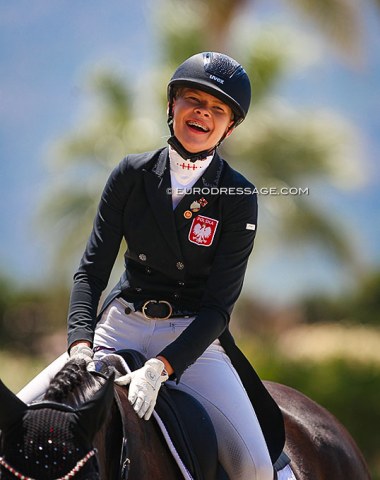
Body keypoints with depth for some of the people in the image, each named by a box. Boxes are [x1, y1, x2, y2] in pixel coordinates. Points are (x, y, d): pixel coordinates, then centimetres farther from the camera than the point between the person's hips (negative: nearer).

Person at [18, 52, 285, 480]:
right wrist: (81, 346, -20)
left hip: (193, 337, -2)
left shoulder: (239, 199, -7)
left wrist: (160, 368, -28)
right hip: (121, 327, 2)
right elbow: (91, 269, -2)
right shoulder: (132, 175, 0)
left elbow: (218, 305, -13)